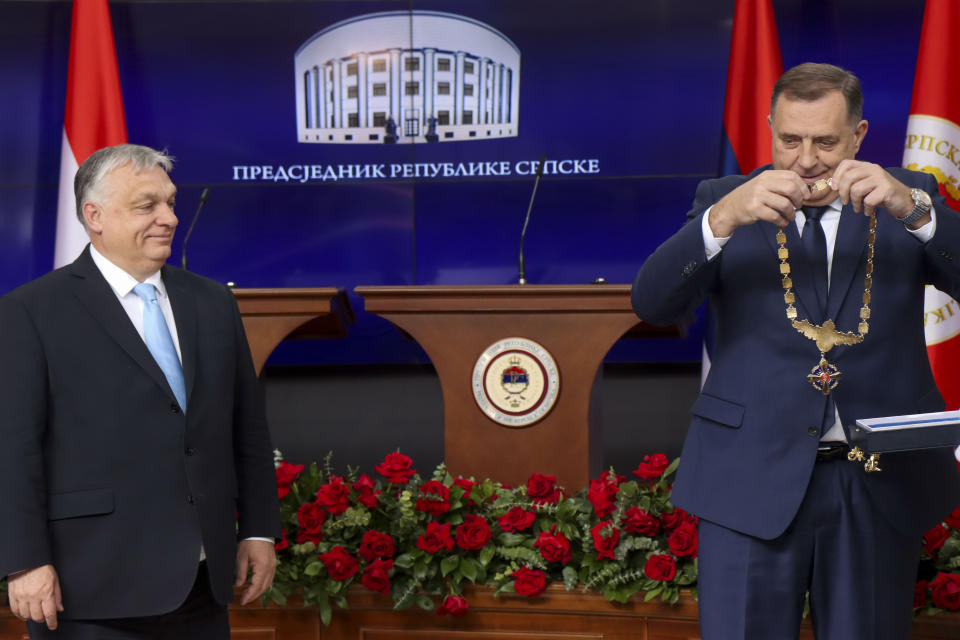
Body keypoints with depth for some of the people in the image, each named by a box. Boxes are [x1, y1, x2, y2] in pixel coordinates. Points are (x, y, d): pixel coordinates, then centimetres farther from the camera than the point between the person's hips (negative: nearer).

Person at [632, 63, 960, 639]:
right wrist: (723, 218, -25)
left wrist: (911, 208, -23)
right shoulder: (725, 199, 4)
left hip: (882, 484, 2)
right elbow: (654, 303, -10)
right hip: (754, 481, -1)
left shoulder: (908, 198, 7)